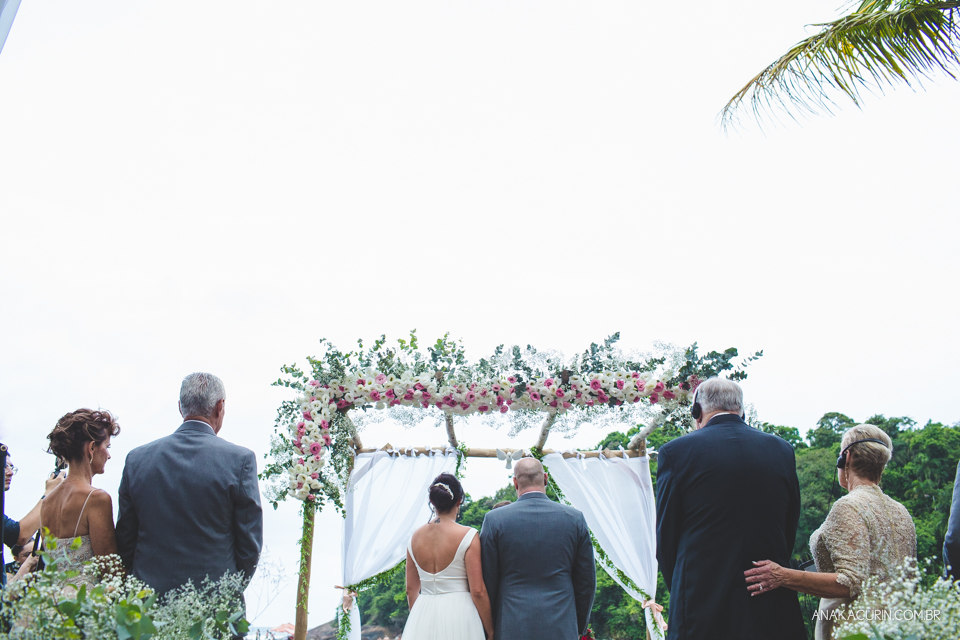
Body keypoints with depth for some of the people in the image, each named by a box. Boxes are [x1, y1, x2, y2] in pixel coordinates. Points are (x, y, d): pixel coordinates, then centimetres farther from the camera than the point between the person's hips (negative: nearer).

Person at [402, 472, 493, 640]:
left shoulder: (415, 537, 4)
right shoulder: (468, 535, -9)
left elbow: (411, 590, 11)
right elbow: (478, 591, -10)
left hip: (422, 618, 4)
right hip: (459, 617, -4)